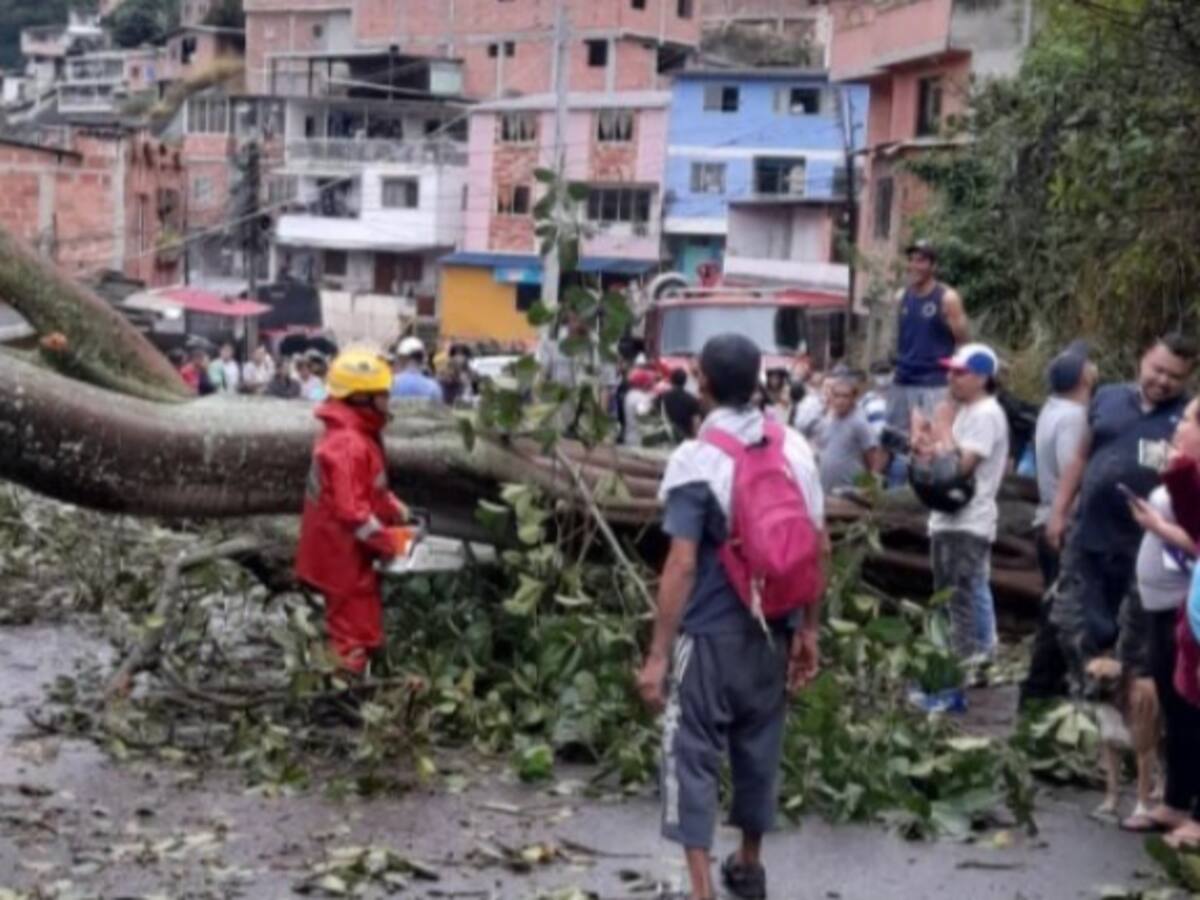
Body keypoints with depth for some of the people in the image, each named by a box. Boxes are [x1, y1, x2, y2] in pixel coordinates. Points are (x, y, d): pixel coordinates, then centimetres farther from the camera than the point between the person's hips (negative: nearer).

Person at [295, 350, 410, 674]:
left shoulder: (359, 435, 10)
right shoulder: (347, 444, -25)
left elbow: (371, 490, 20)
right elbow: (350, 508, -30)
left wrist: (397, 511, 7)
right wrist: (385, 541, -22)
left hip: (350, 551, 11)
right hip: (344, 553, -11)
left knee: (352, 622, 20)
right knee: (355, 630, -1)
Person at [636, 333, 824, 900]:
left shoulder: (698, 459, -16)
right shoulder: (795, 448, 1)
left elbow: (682, 565, -19)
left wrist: (658, 654, -15)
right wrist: (807, 628, 14)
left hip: (711, 635, -6)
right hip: (772, 629, 6)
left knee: (692, 755, 1)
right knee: (760, 748, 19)